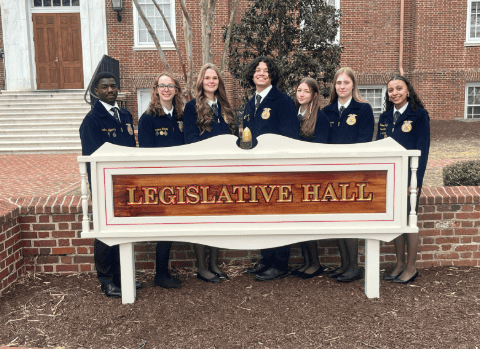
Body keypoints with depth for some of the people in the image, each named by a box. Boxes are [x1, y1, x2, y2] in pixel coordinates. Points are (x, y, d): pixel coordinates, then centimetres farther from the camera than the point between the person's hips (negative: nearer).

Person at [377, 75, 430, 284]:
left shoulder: (419, 115, -4)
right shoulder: (385, 117, 11)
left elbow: (422, 149, -9)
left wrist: (416, 180, -15)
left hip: (409, 176, -5)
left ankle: (411, 267, 13)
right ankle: (399, 264, 21)